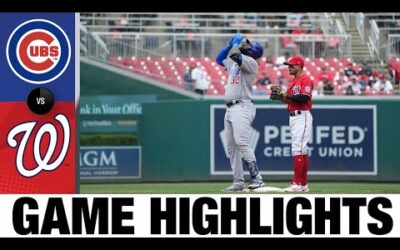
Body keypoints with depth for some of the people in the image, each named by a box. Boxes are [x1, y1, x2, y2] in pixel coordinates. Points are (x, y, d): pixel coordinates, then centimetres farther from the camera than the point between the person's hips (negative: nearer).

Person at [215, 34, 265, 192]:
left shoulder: (251, 63, -5)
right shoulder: (234, 63, 22)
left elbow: (235, 56, -20)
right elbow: (219, 58, 35)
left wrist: (237, 42, -1)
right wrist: (231, 43, 24)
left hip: (242, 106, -9)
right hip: (230, 108, 9)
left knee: (241, 142, -22)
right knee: (232, 147, 5)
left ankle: (256, 178, -24)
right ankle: (238, 182, 6)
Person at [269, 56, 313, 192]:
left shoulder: (305, 80, -9)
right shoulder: (292, 82, 20)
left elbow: (304, 98, -22)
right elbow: (288, 100, 20)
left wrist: (285, 95, -18)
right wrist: (280, 95, 3)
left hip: (302, 117, -10)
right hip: (293, 117, 10)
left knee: (298, 149, -15)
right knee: (302, 150, 10)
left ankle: (297, 183, -18)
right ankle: (303, 184, 12)